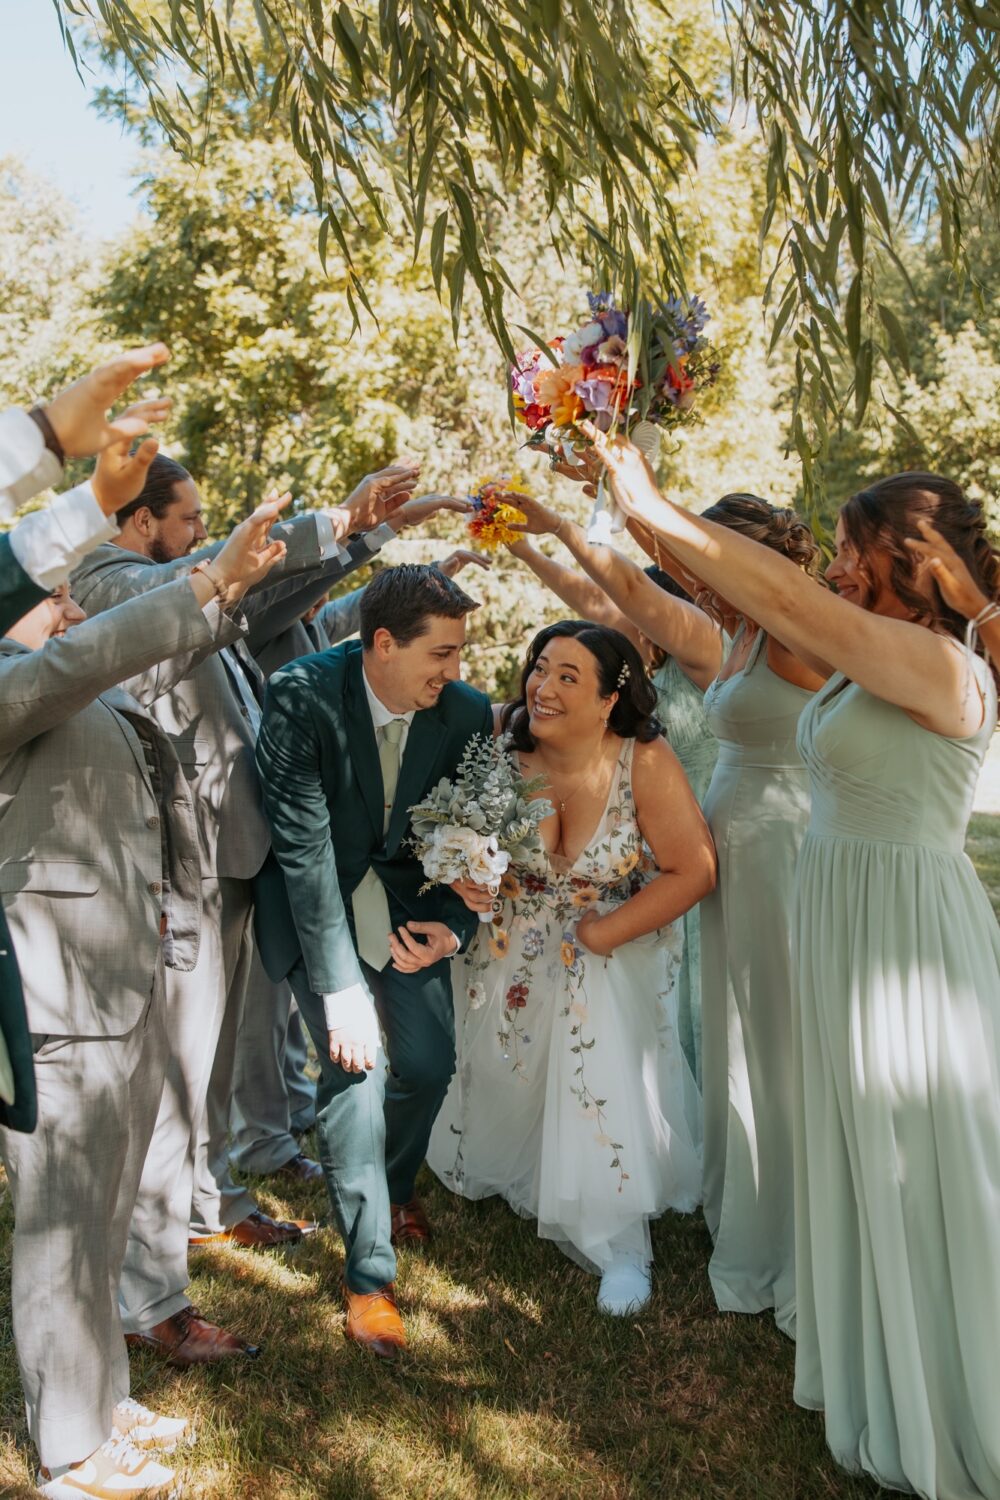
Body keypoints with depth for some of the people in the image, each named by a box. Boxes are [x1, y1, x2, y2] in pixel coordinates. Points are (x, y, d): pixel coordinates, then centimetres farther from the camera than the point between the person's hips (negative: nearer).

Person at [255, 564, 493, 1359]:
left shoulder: (465, 711, -15)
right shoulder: (303, 695, -26)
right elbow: (303, 846, -28)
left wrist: (452, 925, -17)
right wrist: (341, 987, -29)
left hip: (405, 896, 4)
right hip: (317, 897, -3)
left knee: (430, 1062, 0)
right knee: (353, 1064, -15)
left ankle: (395, 1184, 35)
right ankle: (370, 1275, 2)